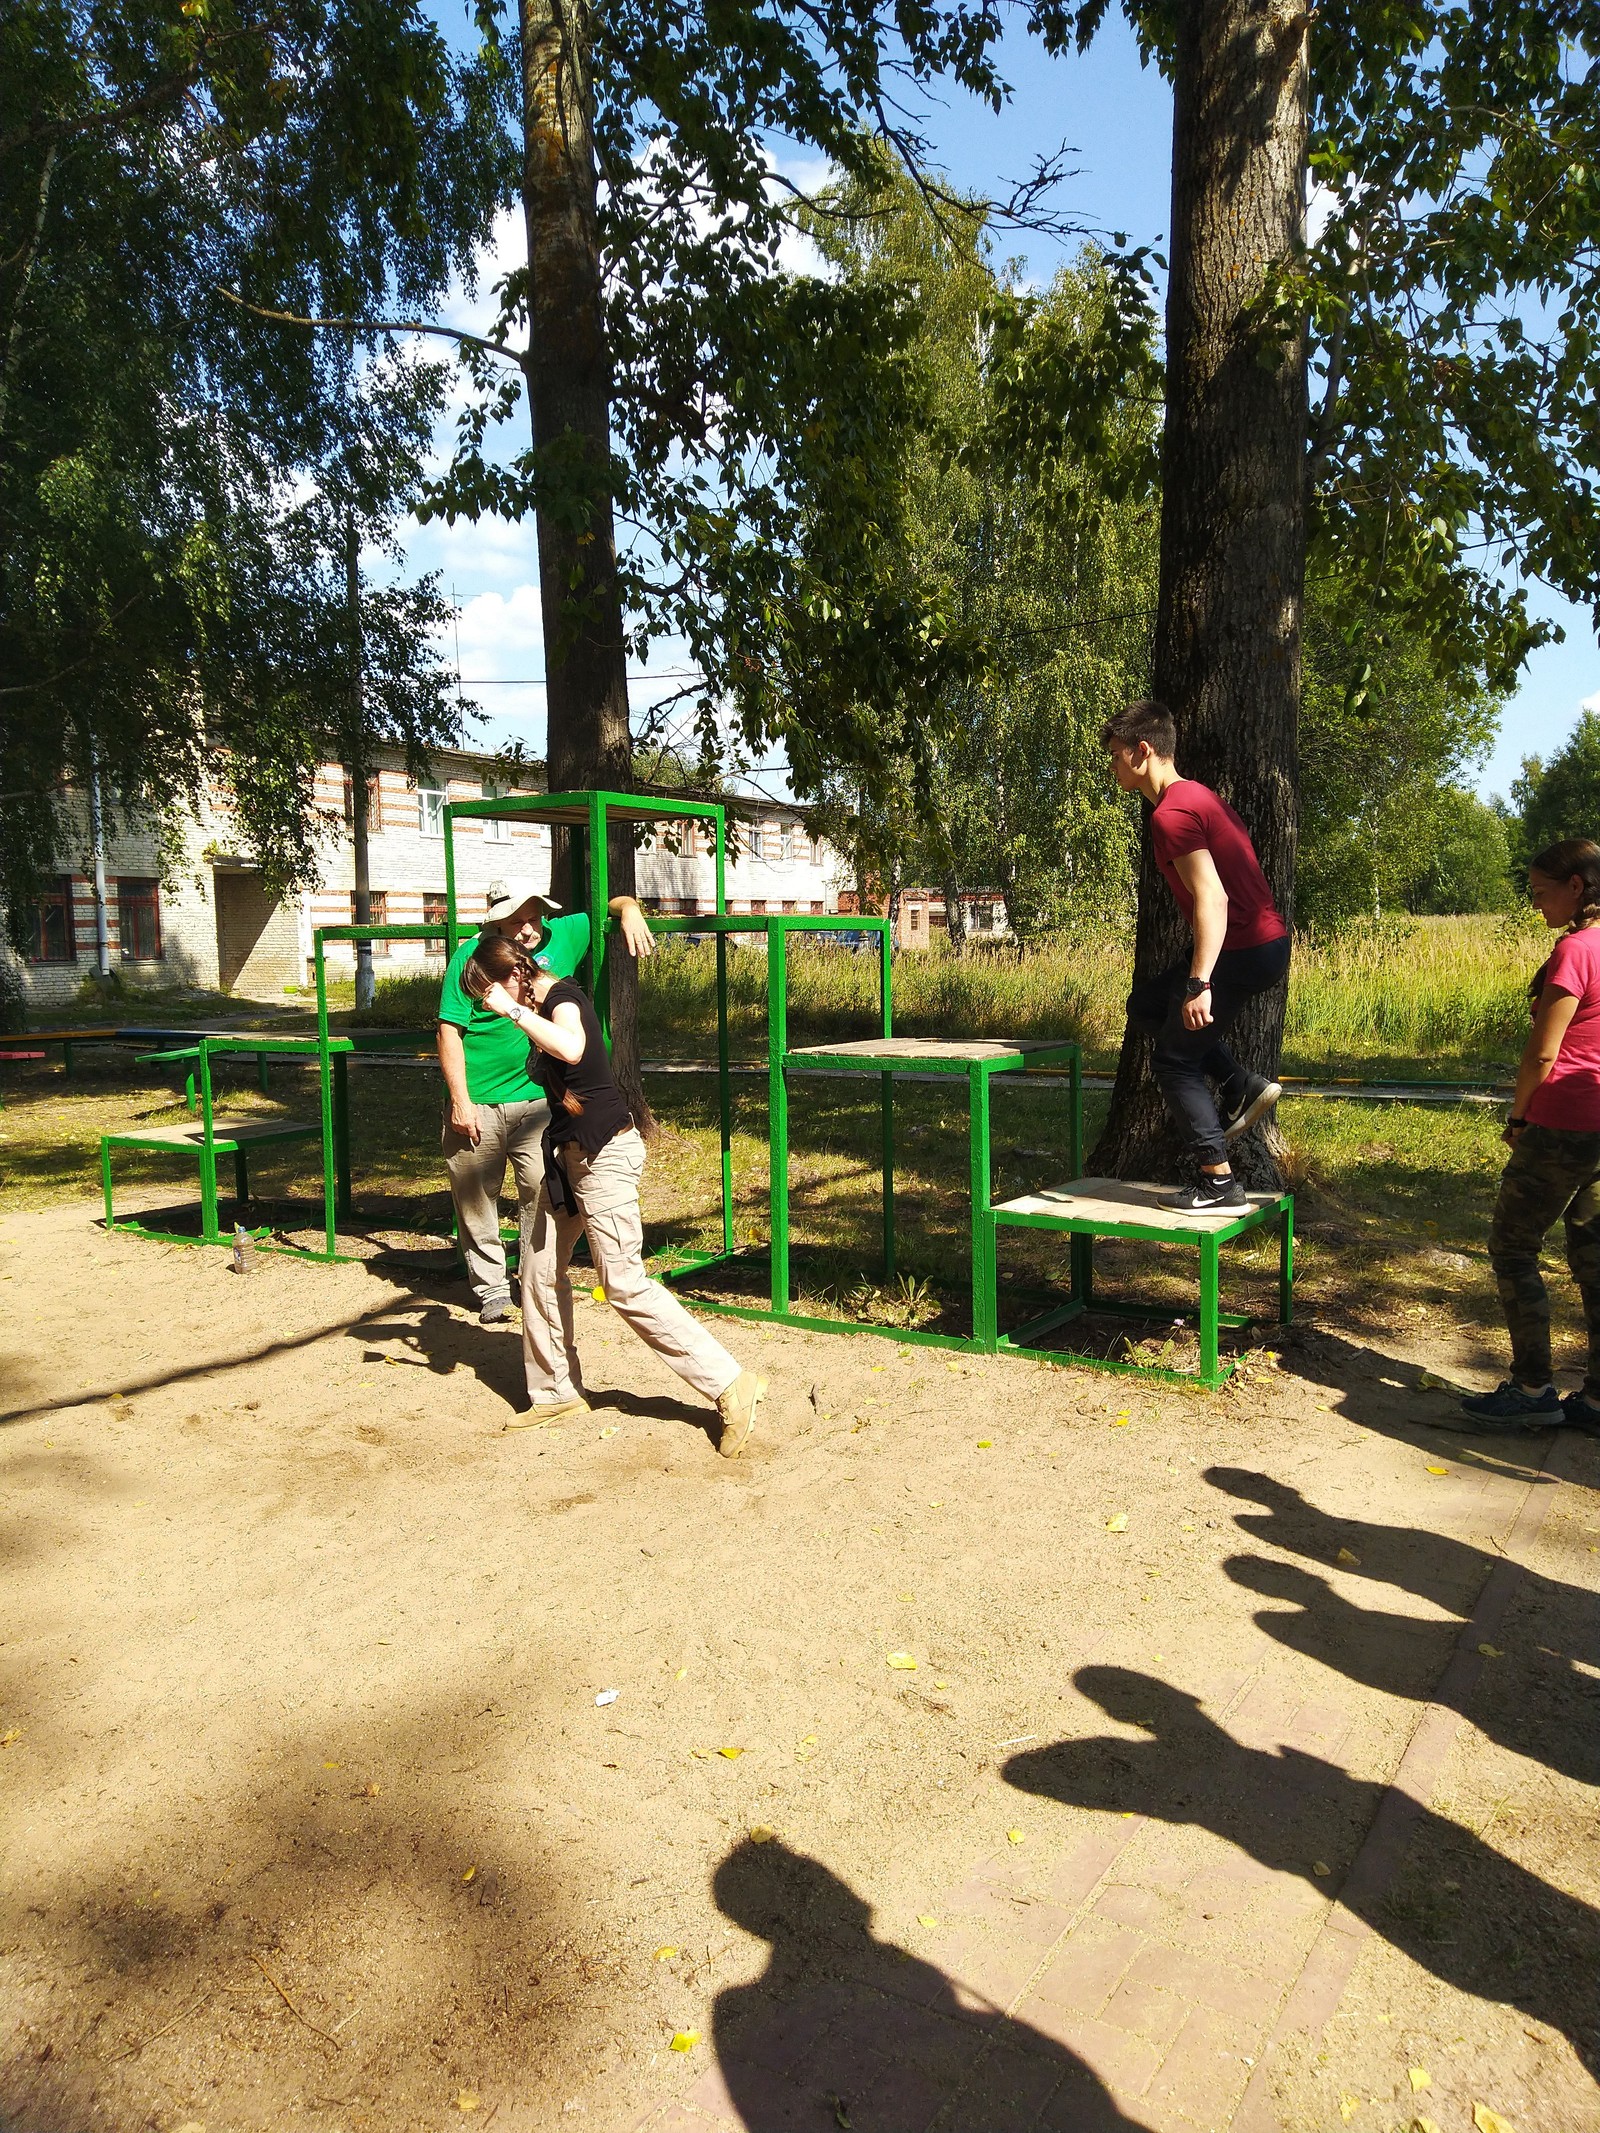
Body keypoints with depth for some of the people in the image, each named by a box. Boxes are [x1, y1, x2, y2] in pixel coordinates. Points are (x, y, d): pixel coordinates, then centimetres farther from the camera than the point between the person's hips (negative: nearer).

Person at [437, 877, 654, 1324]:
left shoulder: (560, 937, 1)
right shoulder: (470, 956, -6)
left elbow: (611, 905, 13)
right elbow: (450, 1031, -7)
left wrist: (629, 910, -11)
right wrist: (459, 1101, -12)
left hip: (536, 1099, 1)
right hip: (476, 1103, -1)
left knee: (542, 1195, -2)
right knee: (475, 1200, 8)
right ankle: (491, 1290, 24)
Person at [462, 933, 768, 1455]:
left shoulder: (563, 998, -17)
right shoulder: (543, 1005, 10)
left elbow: (570, 1048, -41)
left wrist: (513, 1010, -32)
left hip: (603, 1154, -10)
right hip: (567, 1153, 10)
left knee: (624, 1284, -9)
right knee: (539, 1270, 13)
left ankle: (731, 1385, -4)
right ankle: (556, 1393, 27)